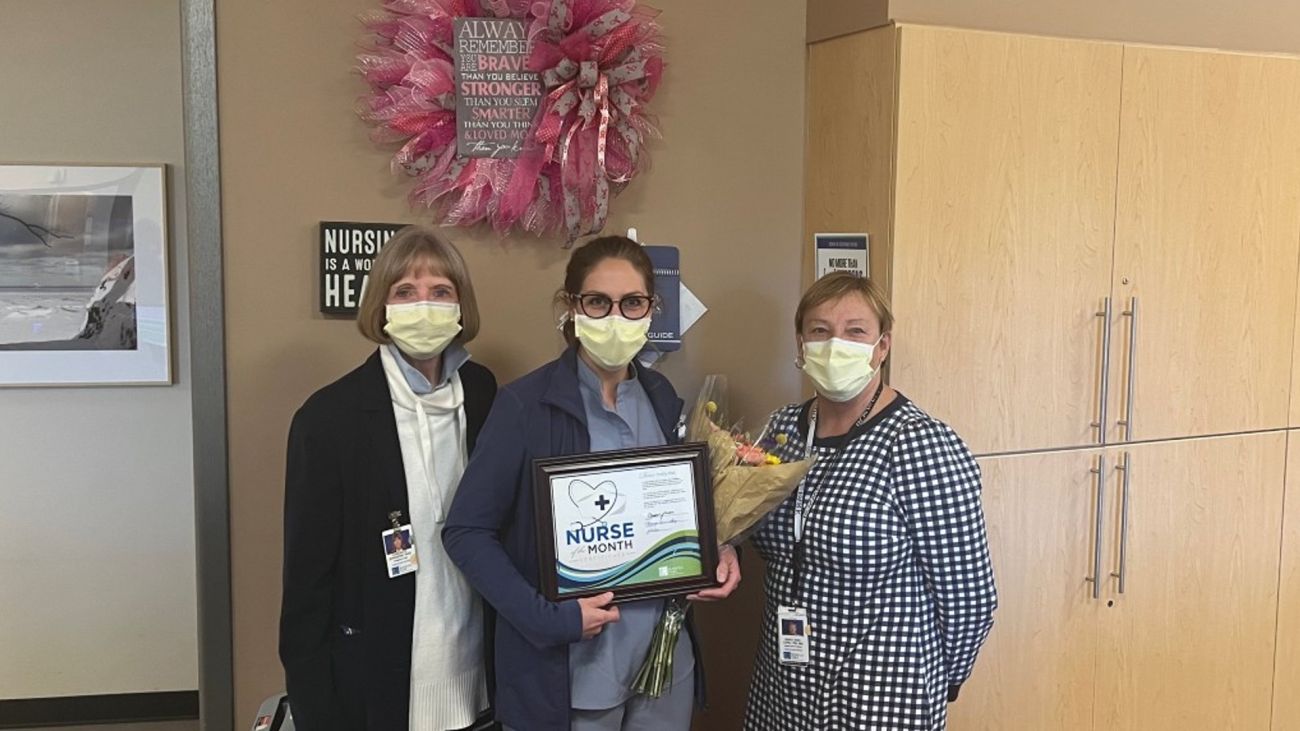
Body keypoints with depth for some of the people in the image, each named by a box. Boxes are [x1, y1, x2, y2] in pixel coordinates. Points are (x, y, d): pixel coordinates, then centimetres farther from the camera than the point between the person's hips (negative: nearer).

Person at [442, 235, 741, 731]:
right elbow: (465, 531, -13)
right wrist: (549, 619, -20)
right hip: (569, 670, -5)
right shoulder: (527, 404, -13)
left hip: (667, 657, 5)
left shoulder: (662, 398, 3)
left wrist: (717, 551, -4)